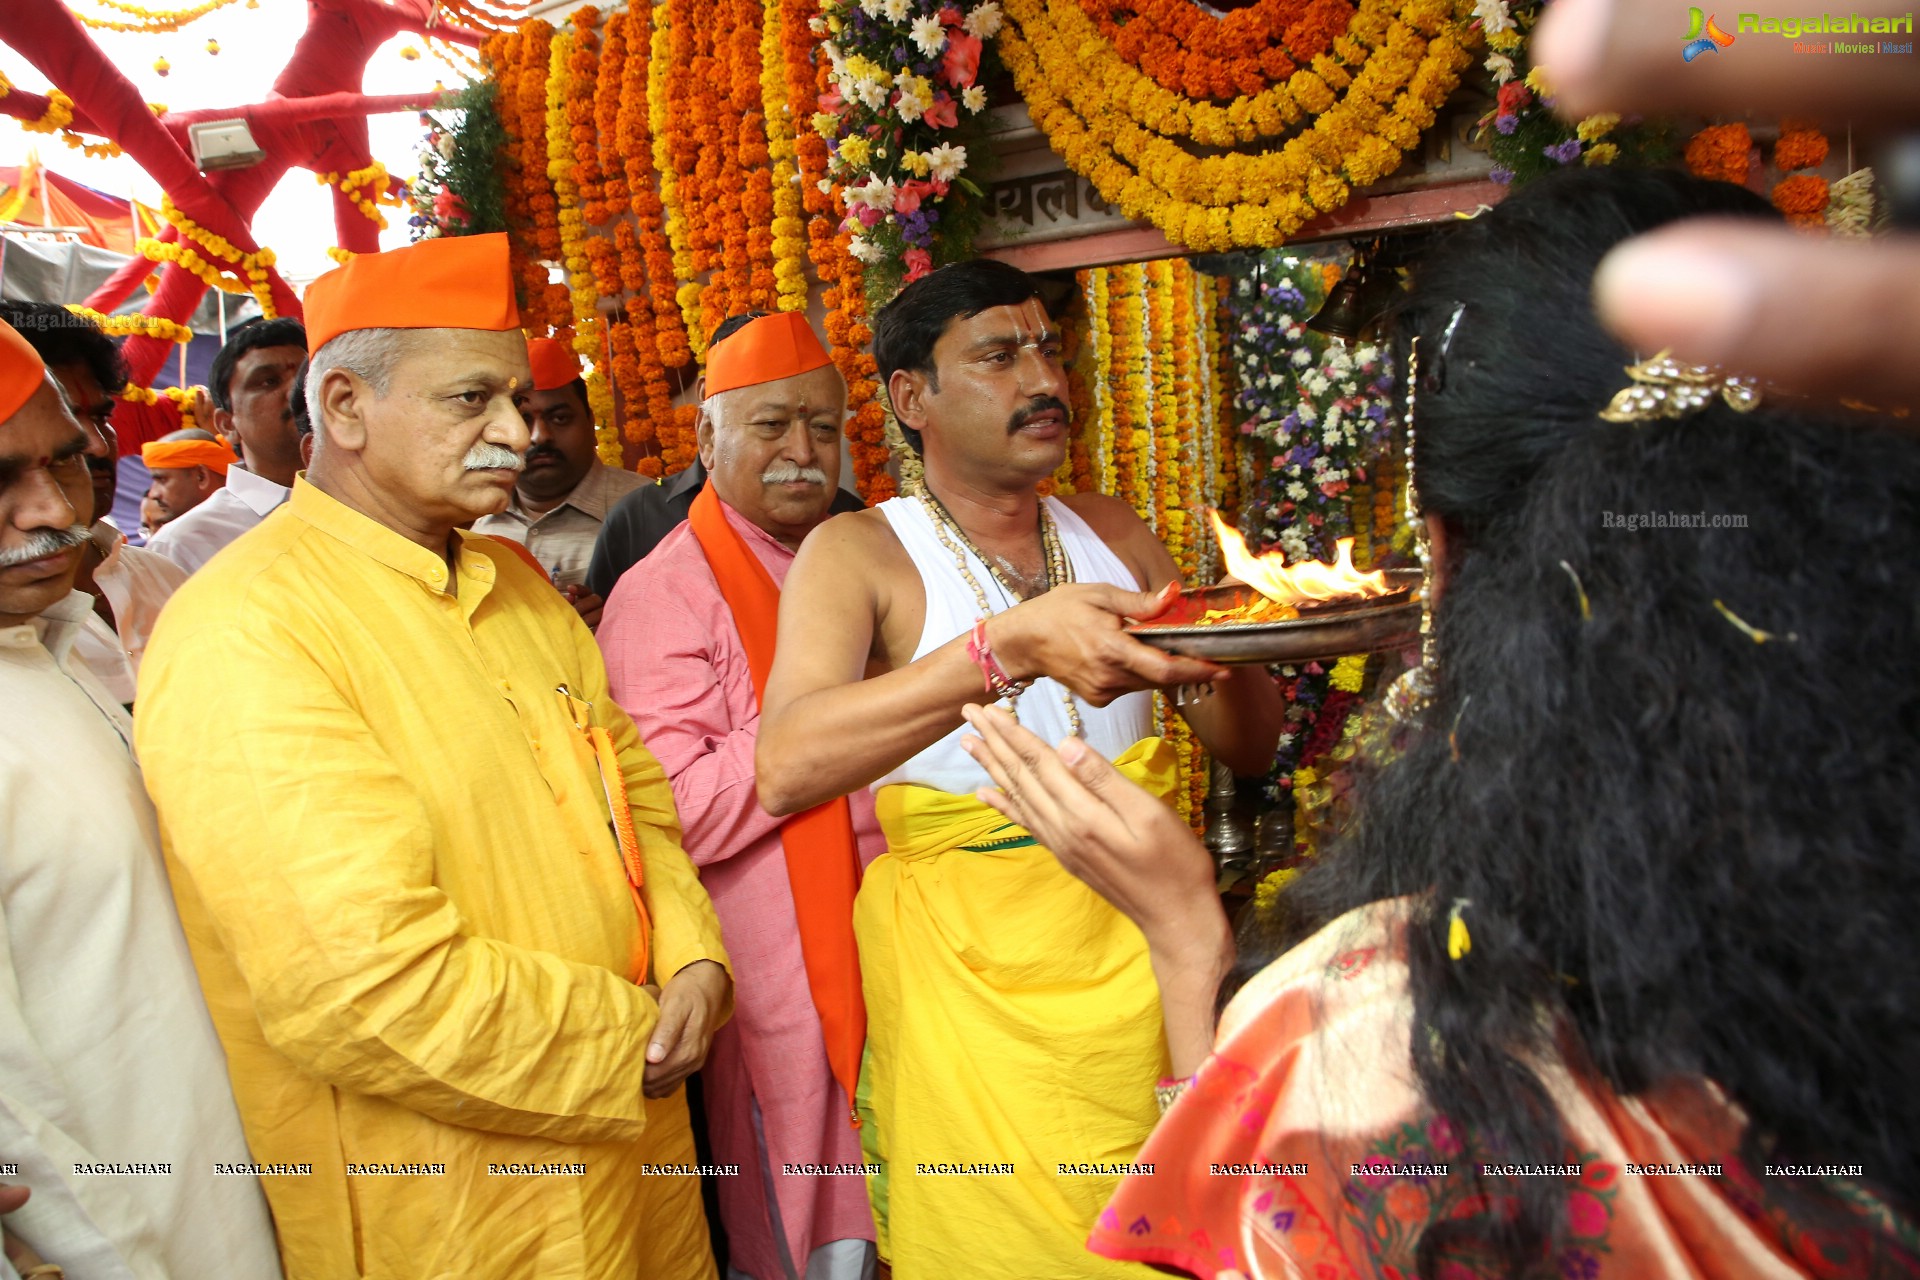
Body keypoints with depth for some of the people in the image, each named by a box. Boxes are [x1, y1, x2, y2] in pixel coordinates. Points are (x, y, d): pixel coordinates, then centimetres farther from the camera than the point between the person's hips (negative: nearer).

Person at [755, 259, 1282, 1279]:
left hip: (1139, 956, 5)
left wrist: (1231, 652, -13)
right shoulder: (859, 554, -9)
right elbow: (785, 768, -27)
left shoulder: (1114, 533, 7)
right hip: (967, 979, -4)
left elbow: (1247, 747, 10)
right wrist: (1009, 646, -37)